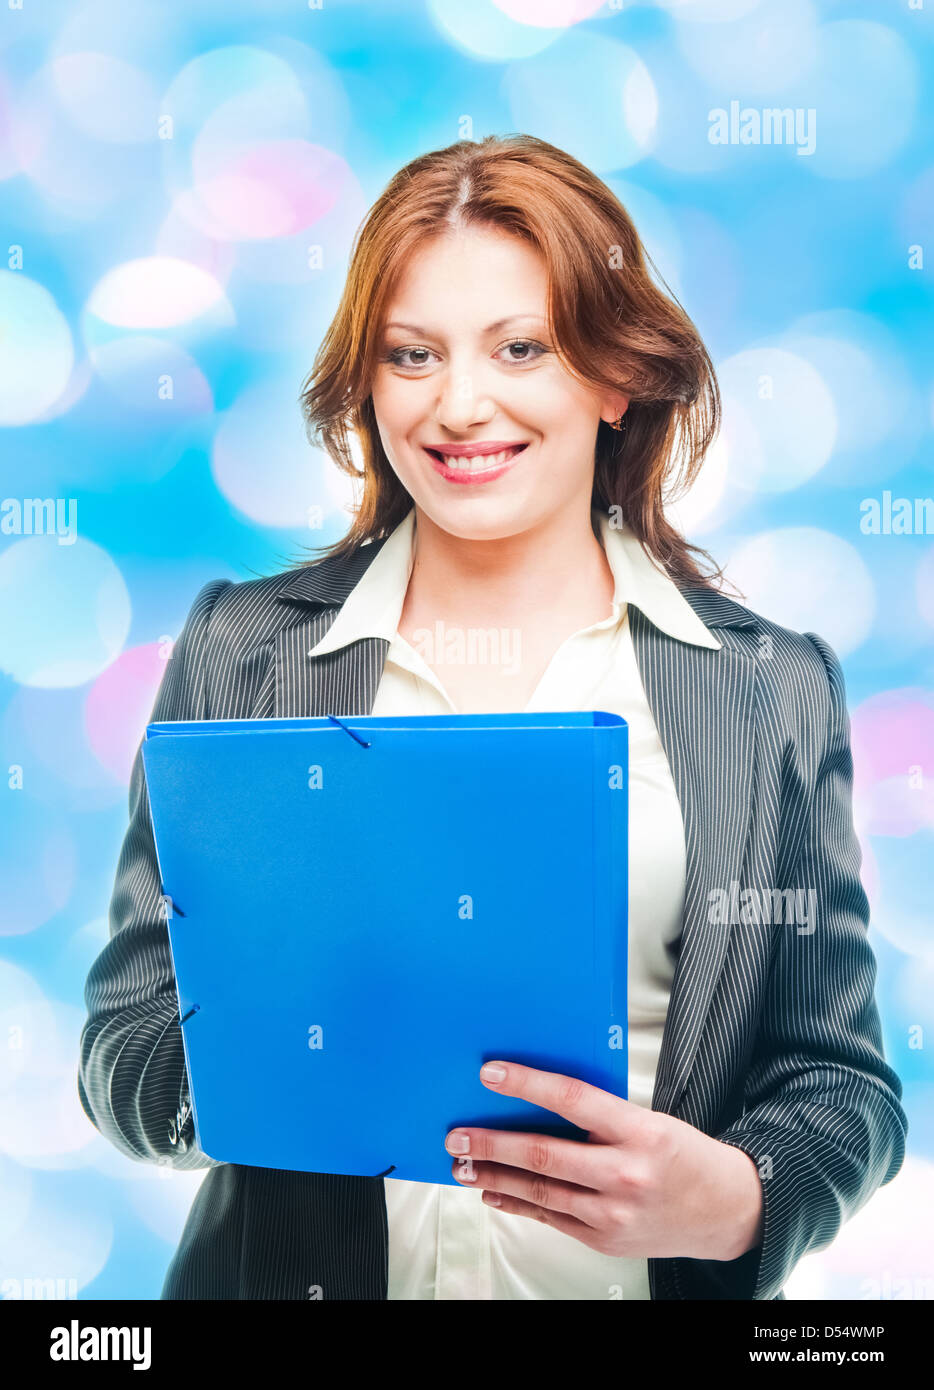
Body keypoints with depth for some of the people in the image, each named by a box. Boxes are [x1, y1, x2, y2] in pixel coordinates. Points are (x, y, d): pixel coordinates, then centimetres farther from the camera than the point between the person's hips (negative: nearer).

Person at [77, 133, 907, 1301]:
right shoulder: (238, 651, -5)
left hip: (652, 1271, 1)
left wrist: (733, 1199, -21)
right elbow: (121, 1050, -4)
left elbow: (845, 1082, -1)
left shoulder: (777, 685, -5)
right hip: (300, 1269, 1)